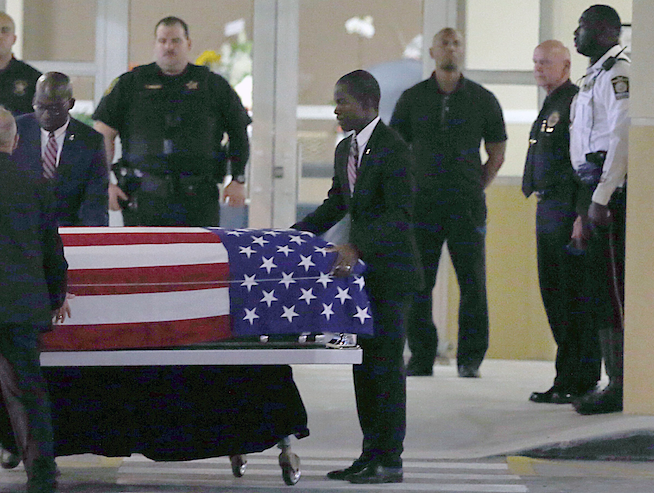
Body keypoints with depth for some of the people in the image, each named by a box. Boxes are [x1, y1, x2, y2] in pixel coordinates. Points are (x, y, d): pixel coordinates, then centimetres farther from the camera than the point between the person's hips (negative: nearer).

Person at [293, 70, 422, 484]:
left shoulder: (393, 150, -16)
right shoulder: (345, 149, 12)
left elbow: (401, 214, -23)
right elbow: (336, 204, 22)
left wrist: (357, 247, -32)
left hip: (390, 271, -9)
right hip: (361, 267, 9)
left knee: (386, 362, -5)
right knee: (364, 361, 10)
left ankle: (389, 459, -1)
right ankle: (371, 454, 16)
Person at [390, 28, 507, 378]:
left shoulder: (482, 100, 5)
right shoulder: (413, 99, 7)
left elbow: (497, 153, 13)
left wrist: (475, 189, 6)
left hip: (466, 206, -1)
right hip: (422, 204, 1)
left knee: (473, 282, -3)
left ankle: (470, 358, 6)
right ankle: (421, 356, 9)